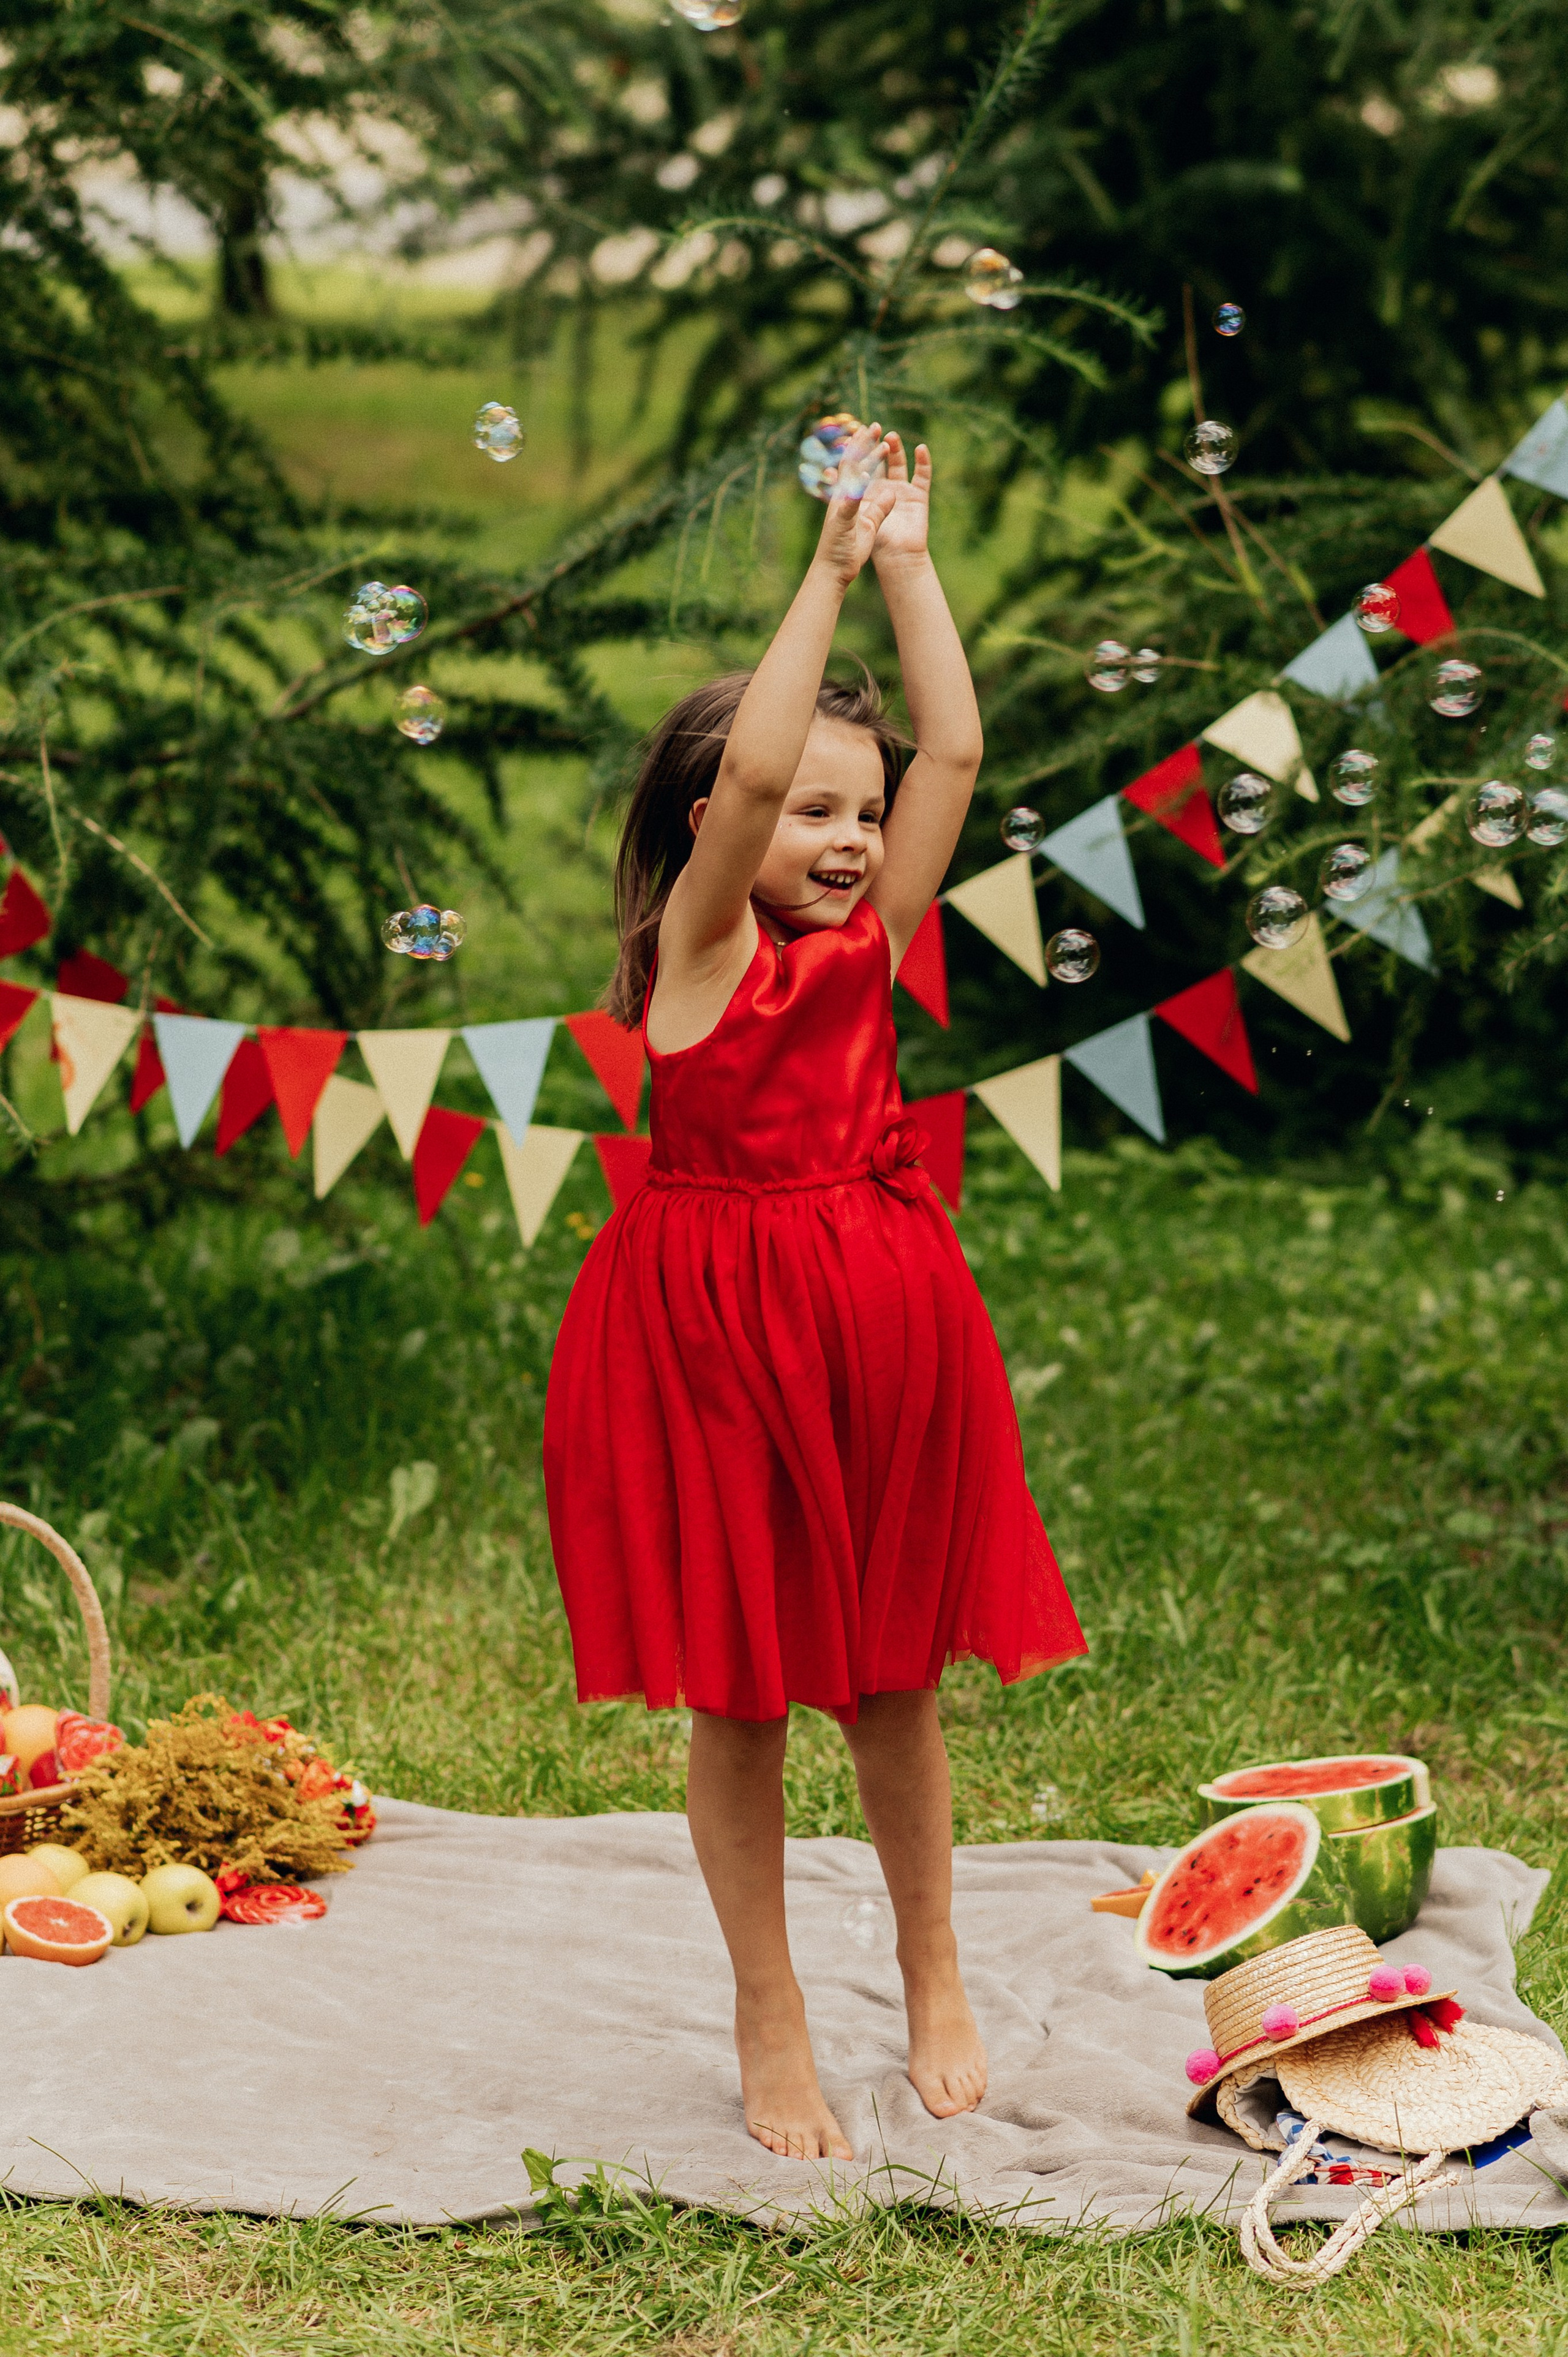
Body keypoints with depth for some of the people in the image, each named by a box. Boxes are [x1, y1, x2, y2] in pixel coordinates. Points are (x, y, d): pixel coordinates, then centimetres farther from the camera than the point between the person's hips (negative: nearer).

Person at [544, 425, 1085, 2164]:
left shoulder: (875, 936, 5)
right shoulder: (700, 942, -8)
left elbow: (956, 750, -2)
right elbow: (747, 770, -24)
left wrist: (910, 563, -3)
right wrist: (829, 569, -21)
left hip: (881, 1322, 4)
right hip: (717, 1333, -4)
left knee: (895, 1673, 15)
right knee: (738, 1688, 7)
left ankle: (933, 1979, 33)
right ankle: (770, 2024, 22)